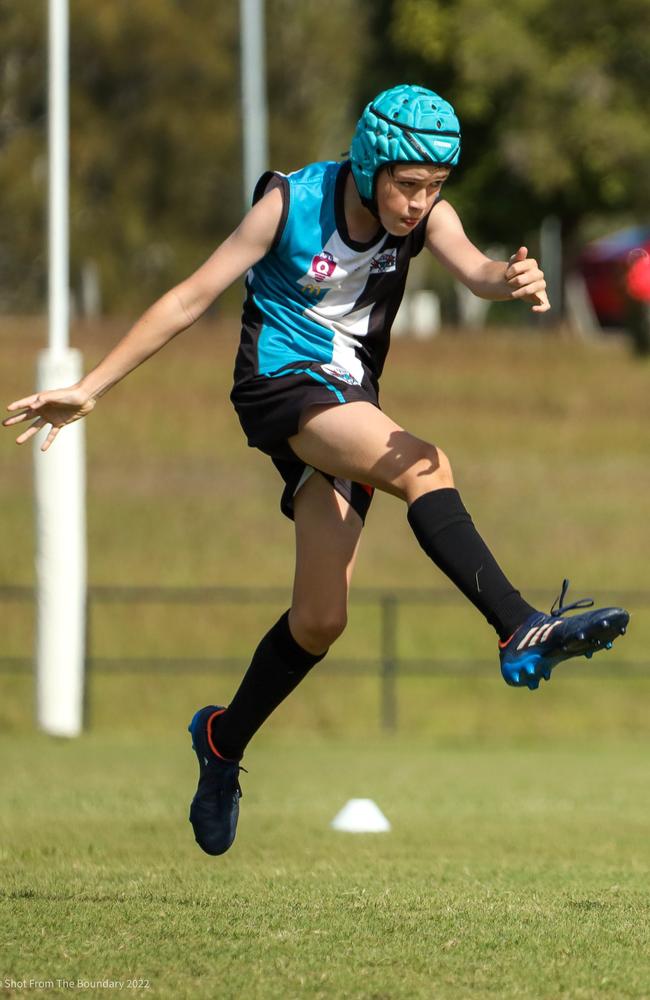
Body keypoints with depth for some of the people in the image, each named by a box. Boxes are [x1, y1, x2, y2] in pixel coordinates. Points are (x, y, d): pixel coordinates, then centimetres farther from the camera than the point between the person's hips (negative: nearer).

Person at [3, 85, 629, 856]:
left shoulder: (426, 216, -5)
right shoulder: (291, 204, -14)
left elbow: (473, 269, -25)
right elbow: (191, 299, -9)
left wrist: (512, 281, -50)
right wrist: (90, 389, -8)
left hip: (348, 400, 5)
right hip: (281, 385, -5)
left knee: (319, 620, 5)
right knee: (424, 468, -31)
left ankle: (225, 738, 27)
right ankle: (522, 634, -41)